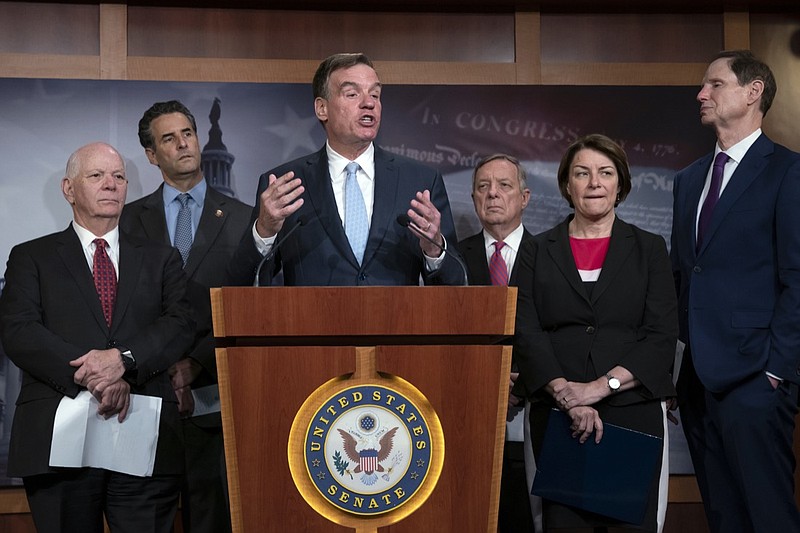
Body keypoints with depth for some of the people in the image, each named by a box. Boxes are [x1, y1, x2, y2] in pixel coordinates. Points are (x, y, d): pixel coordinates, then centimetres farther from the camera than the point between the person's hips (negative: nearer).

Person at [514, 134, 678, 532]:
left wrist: (601, 386, -12)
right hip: (556, 414, 0)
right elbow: (526, 332, 0)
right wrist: (564, 394, -15)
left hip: (634, 412, 0)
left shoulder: (649, 249, 10)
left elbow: (662, 337, 0)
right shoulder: (537, 251, 11)